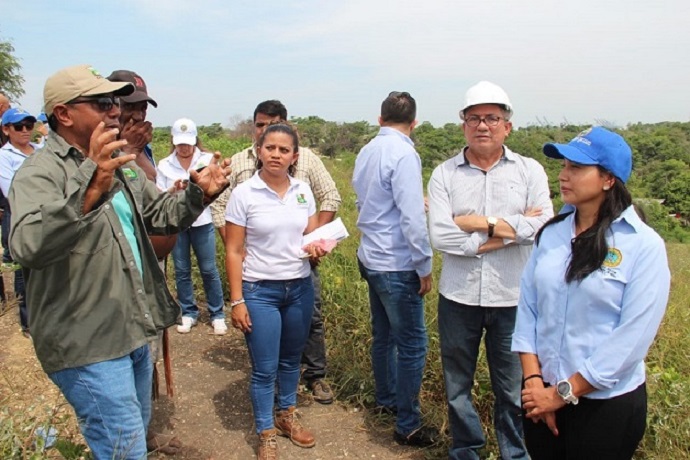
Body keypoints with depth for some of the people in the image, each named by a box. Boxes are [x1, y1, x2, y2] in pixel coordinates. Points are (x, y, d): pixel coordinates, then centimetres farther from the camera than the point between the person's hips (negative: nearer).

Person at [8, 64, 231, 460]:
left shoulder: (120, 163, 11)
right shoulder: (41, 172, -18)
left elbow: (161, 215, 17)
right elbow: (27, 246, -36)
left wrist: (199, 194, -4)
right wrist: (91, 186, -51)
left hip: (134, 334, 9)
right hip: (87, 346, -9)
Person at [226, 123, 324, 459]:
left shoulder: (303, 190, 0)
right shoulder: (244, 193, -10)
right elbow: (233, 252, -8)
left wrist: (316, 248, -15)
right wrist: (236, 301, -12)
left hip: (300, 287, 4)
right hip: (260, 291, -4)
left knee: (291, 358, 19)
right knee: (264, 368, 5)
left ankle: (286, 416, 40)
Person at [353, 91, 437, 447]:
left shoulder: (366, 152, 7)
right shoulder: (403, 154, -18)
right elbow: (412, 217, -21)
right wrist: (424, 266, -12)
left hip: (371, 258, 9)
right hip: (396, 265, -9)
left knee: (383, 335, 21)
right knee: (412, 345, 2)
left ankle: (386, 399, 38)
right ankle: (408, 425, 12)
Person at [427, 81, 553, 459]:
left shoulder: (530, 171, 0)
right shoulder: (445, 174, -2)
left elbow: (544, 228, -15)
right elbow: (440, 237, -15)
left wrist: (482, 222, -17)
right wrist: (509, 230, -15)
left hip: (512, 299, -1)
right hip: (458, 297, 1)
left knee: (513, 389, 13)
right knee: (458, 387, 17)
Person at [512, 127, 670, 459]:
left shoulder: (644, 245, -12)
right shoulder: (552, 233, 0)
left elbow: (633, 336, -16)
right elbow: (527, 305, -1)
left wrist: (564, 393, -15)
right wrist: (533, 379, -9)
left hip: (606, 403, -4)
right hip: (541, 395, 4)